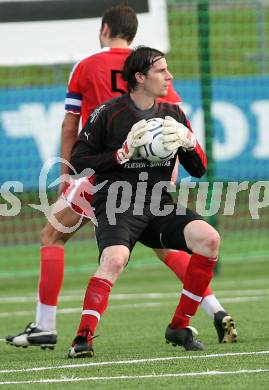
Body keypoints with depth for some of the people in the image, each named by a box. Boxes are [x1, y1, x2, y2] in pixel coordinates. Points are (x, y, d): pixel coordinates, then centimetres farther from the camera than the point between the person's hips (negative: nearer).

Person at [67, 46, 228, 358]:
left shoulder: (173, 115, 13)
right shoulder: (109, 113, -3)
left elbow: (199, 170, 15)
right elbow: (78, 161, -4)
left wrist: (188, 142, -6)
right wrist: (123, 153, -14)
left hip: (158, 204, 5)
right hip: (116, 204, -5)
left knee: (208, 238, -20)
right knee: (115, 259, -35)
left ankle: (179, 327, -9)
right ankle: (83, 337, -36)